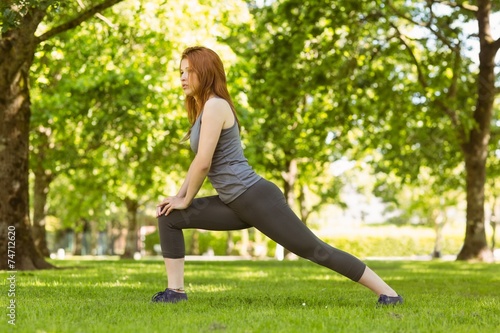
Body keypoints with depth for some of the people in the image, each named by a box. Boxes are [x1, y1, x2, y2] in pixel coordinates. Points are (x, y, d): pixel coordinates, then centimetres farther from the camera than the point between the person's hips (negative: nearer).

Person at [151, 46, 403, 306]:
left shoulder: (215, 106, -14)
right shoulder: (202, 109, 16)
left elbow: (203, 163, -20)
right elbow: (200, 162, 24)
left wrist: (186, 201, -6)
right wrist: (178, 196, 16)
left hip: (256, 198, -10)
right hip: (236, 204, 10)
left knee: (315, 250, -5)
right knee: (169, 217, 6)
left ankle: (388, 294, 3)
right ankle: (175, 291, 6)